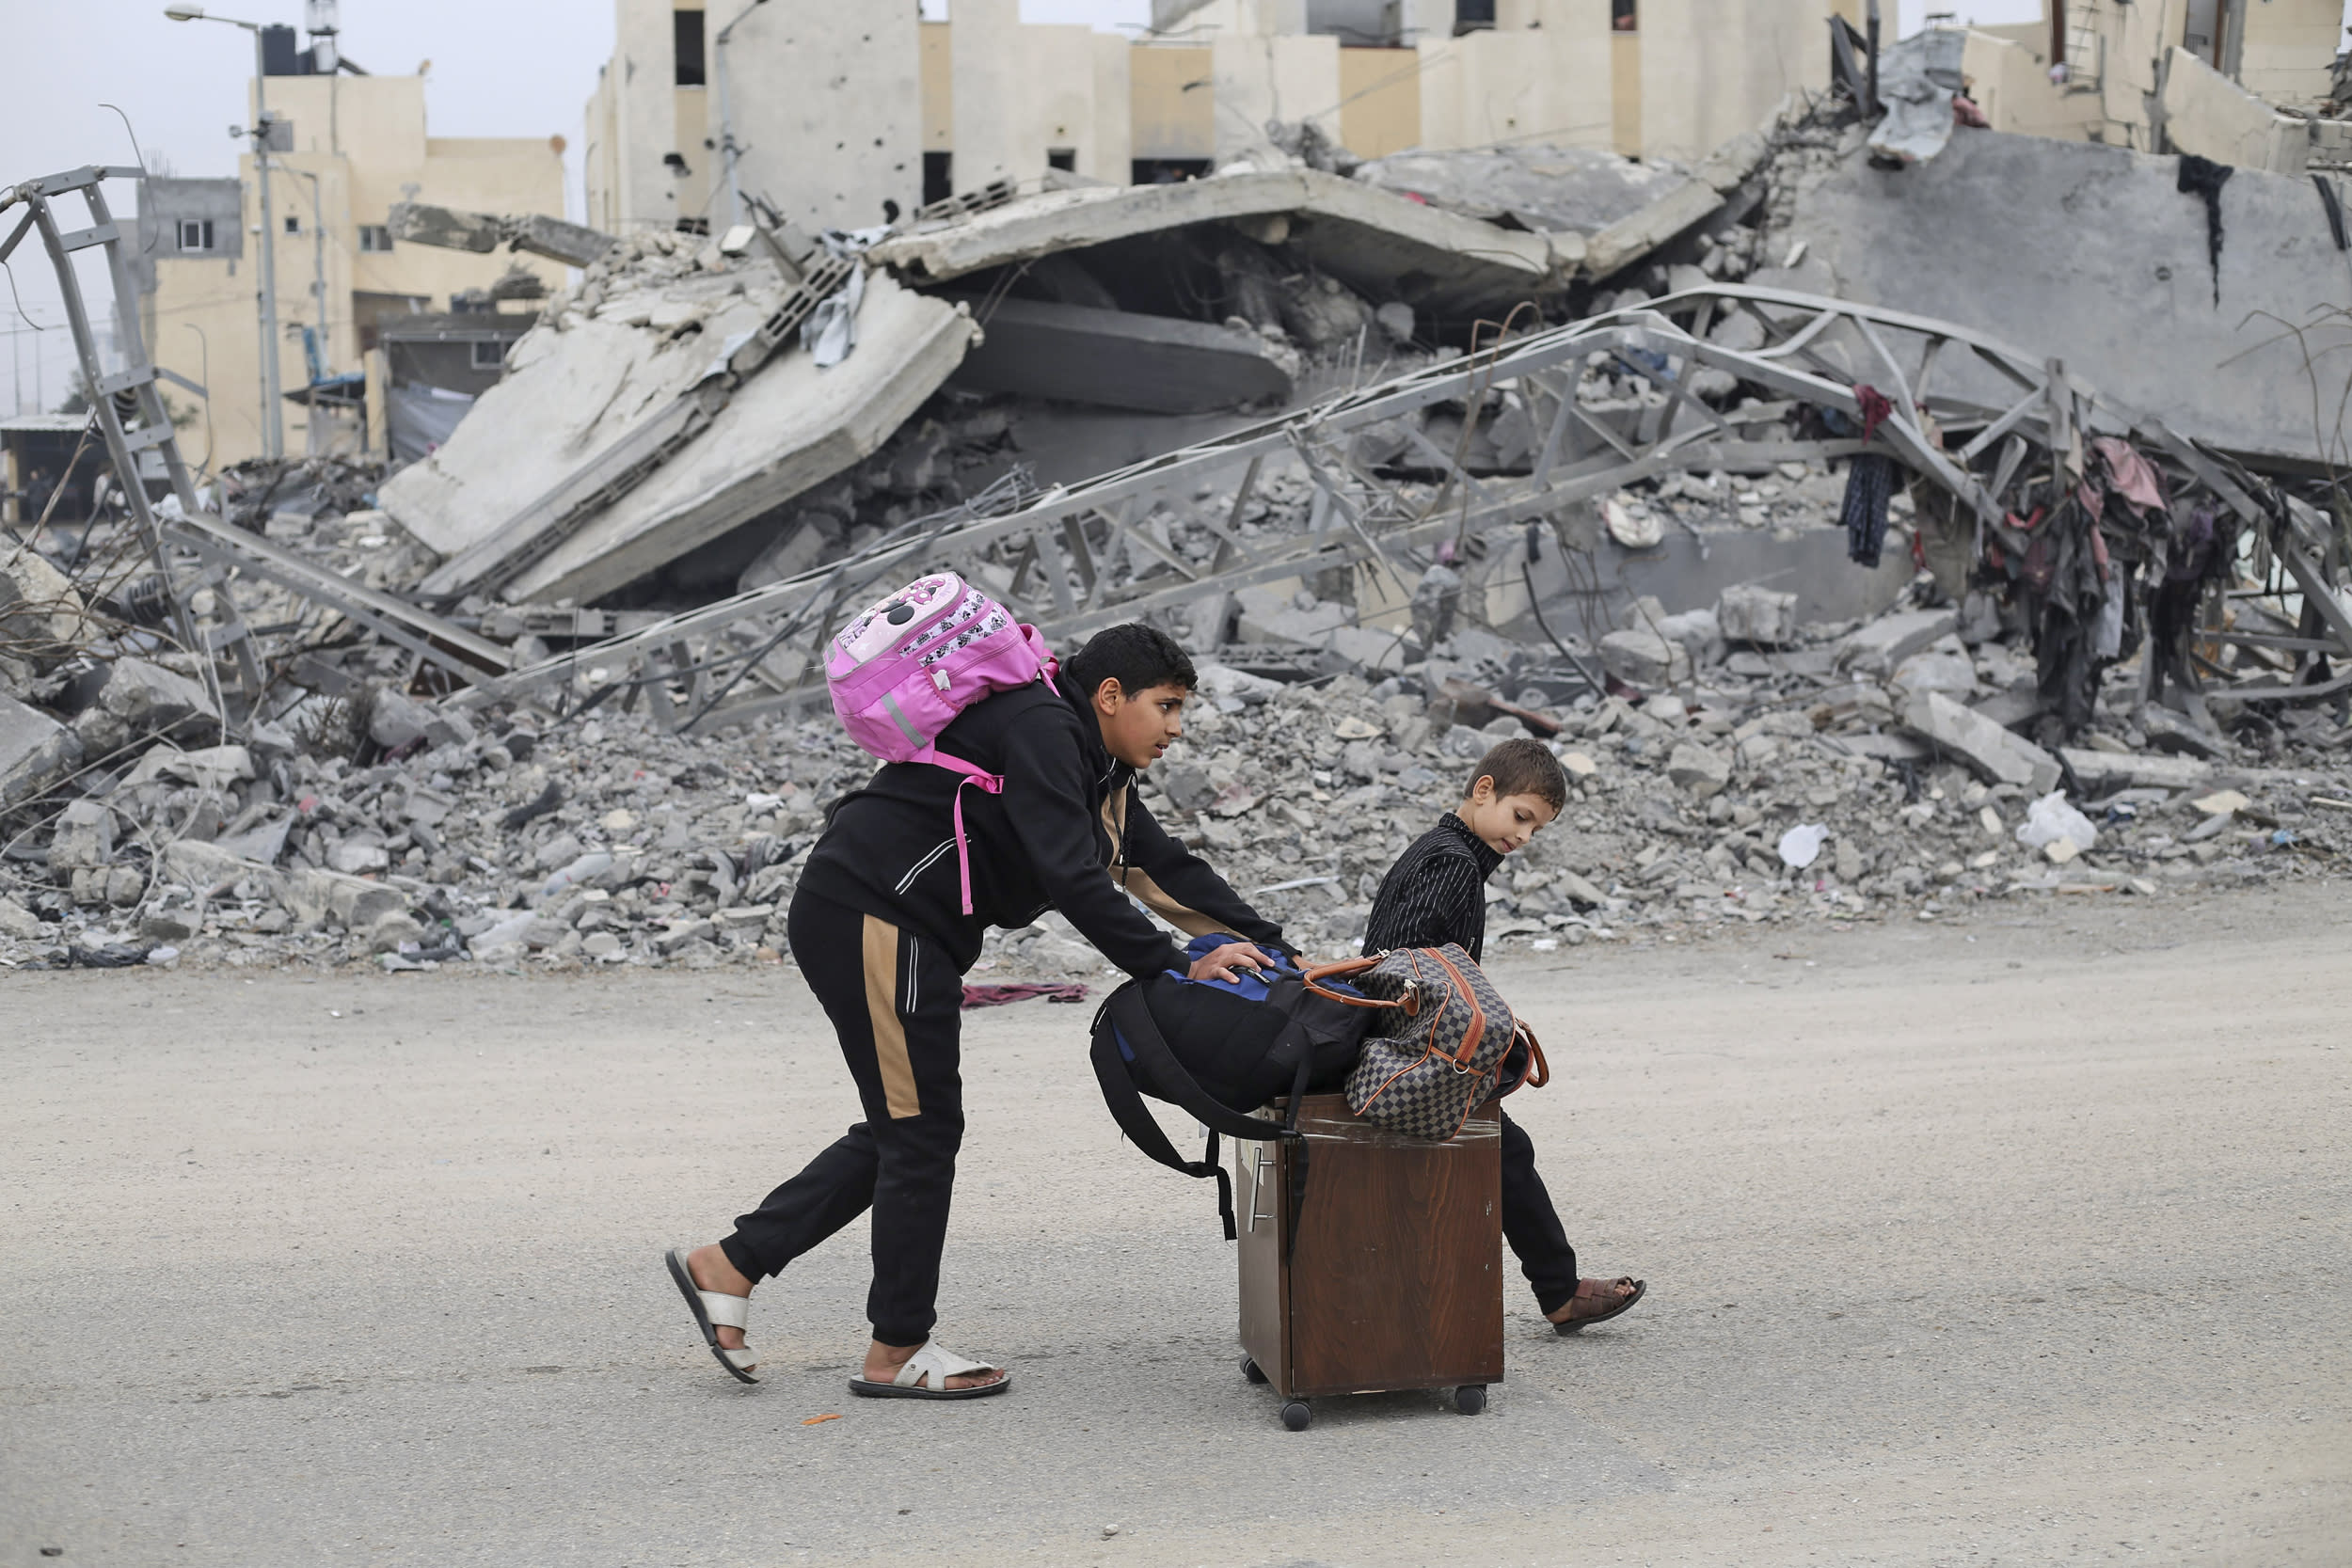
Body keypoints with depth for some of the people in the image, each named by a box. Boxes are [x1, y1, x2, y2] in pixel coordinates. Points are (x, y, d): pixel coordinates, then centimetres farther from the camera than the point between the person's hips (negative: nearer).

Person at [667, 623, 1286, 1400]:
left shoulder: (1094, 765, 16)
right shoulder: (1040, 731, -16)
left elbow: (1165, 866, 15)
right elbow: (1071, 878, -25)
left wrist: (1268, 947, 6)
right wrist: (1176, 968, -24)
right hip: (873, 919, -11)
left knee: (904, 1130, 14)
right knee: (922, 1129, -4)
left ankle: (728, 1265, 19)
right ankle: (898, 1352, 7)